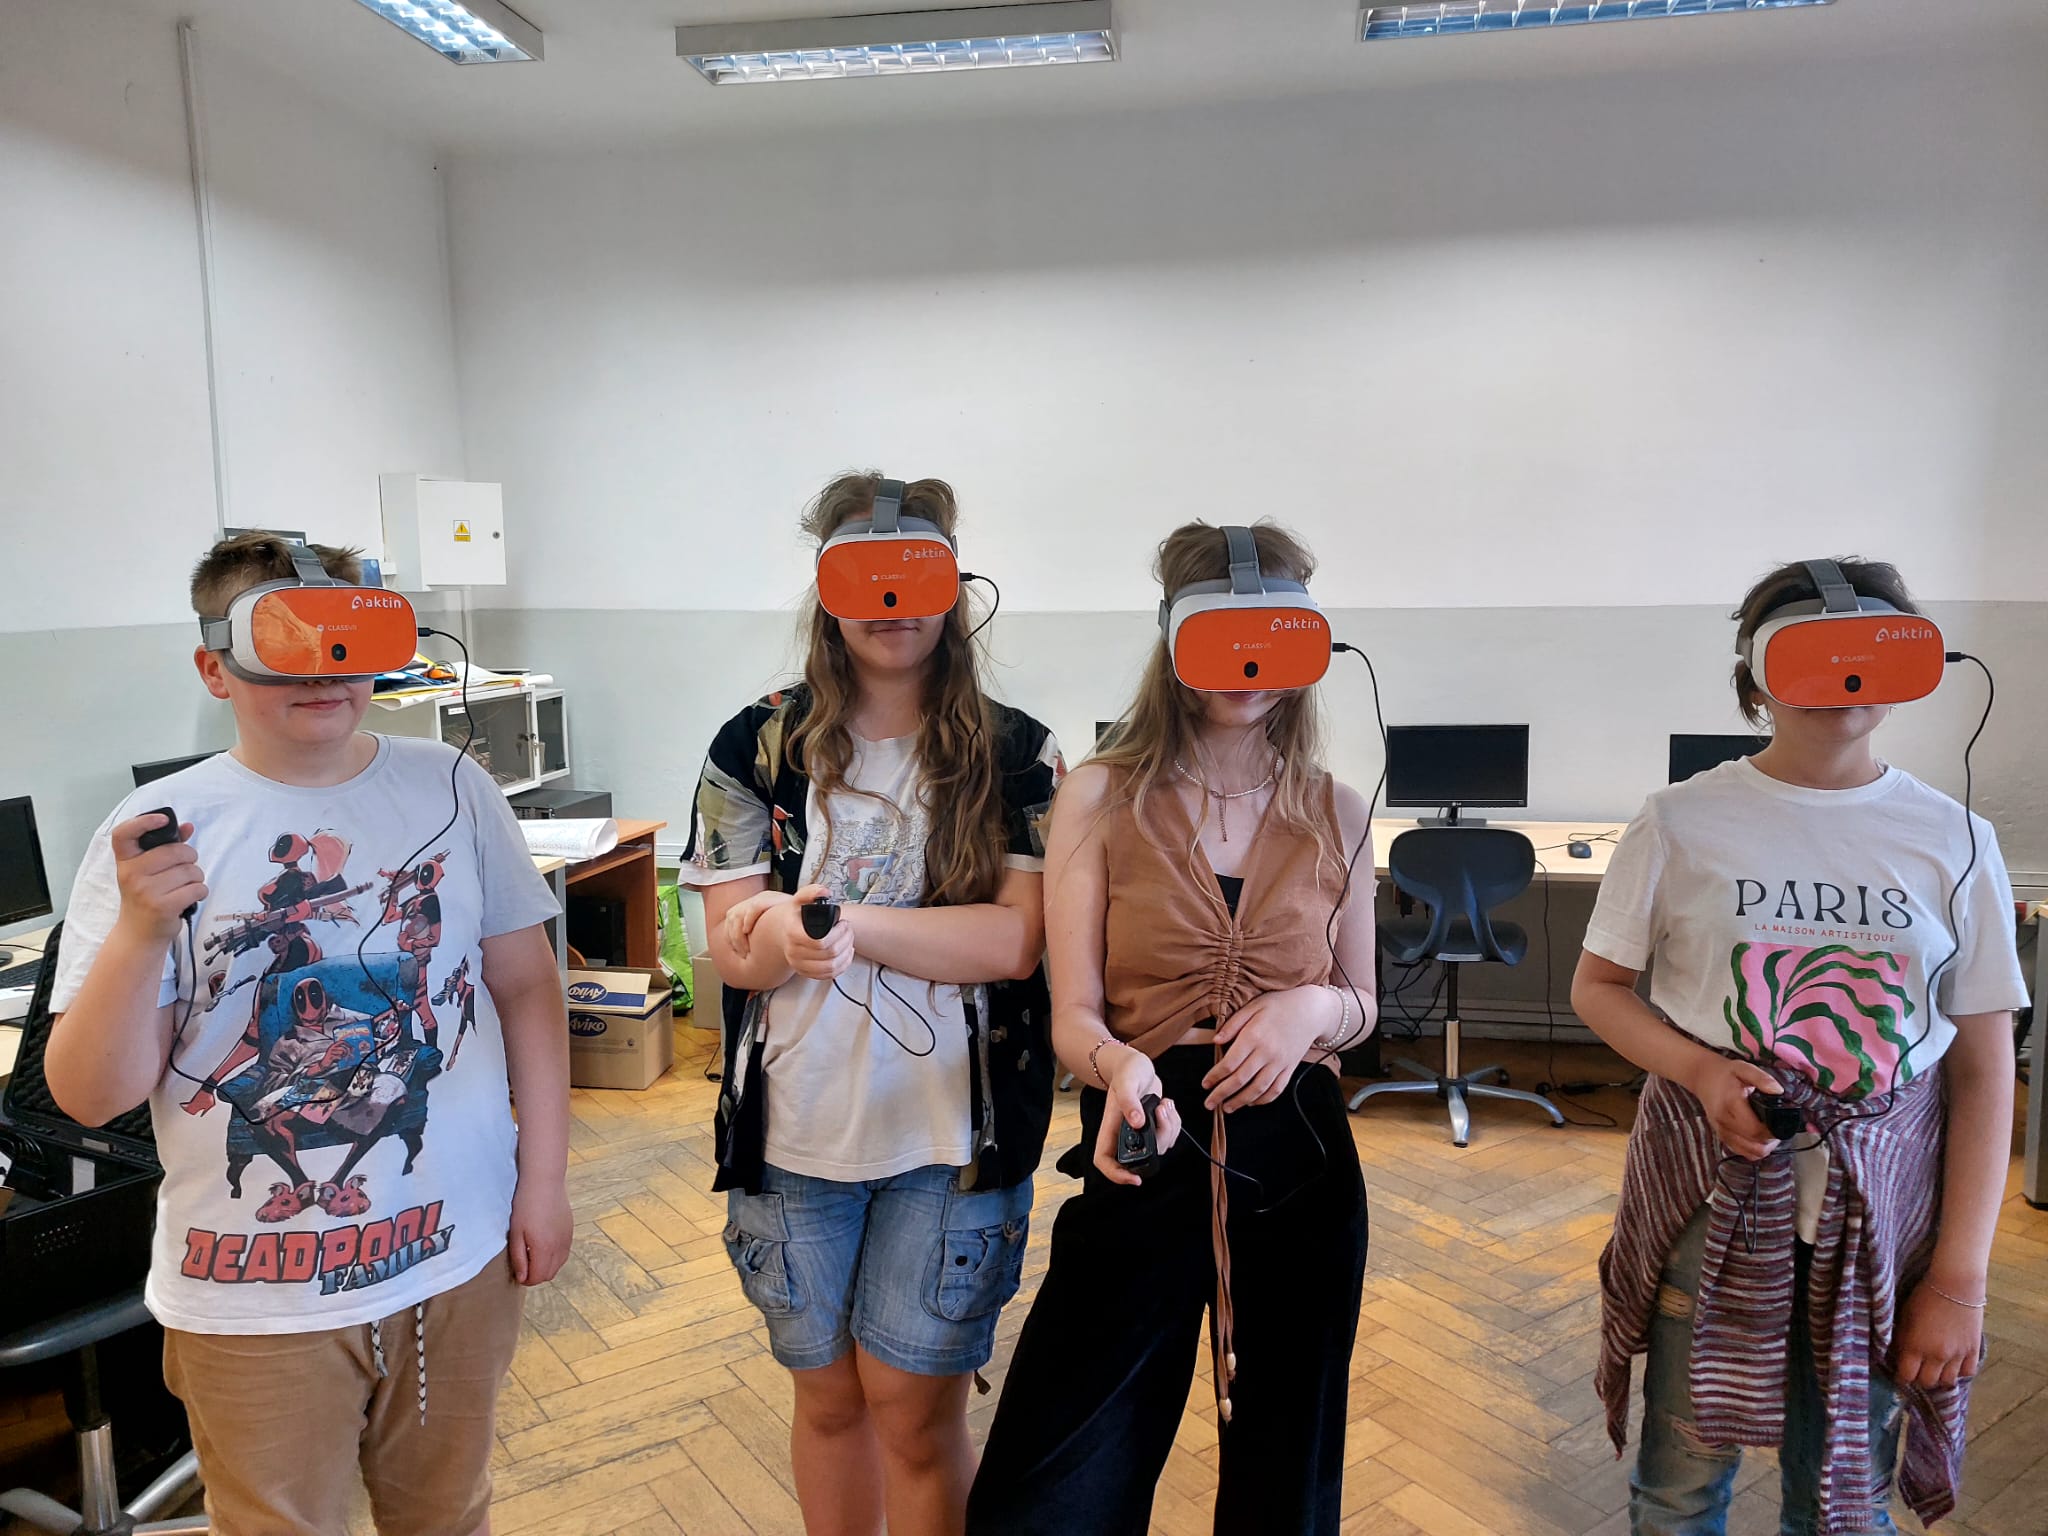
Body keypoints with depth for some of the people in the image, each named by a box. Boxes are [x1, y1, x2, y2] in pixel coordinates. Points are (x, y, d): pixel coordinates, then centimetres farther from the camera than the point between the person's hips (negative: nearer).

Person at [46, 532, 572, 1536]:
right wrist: (141, 931, -27)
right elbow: (90, 1096, -10)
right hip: (257, 1297, -1)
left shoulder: (451, 789, -3)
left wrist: (543, 1180, 0)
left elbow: (526, 986, 2)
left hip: (459, 1258, 2)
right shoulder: (156, 834, -8)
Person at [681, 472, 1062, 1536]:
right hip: (794, 1125, 2)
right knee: (826, 1393, 18)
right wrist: (781, 939, -28)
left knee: (912, 1401, 7)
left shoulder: (1014, 754, -3)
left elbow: (1015, 939, -13)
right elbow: (732, 951, -5)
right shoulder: (758, 747, 0)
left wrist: (841, 919, -23)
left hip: (951, 1129, -1)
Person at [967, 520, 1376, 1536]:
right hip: (1147, 1148, -2)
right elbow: (1073, 1012, -6)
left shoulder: (1332, 813, 5)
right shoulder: (1101, 798, -4)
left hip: (1298, 1156, 3)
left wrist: (1312, 1006, -11)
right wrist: (1120, 1066, -28)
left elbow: (1360, 1004, 12)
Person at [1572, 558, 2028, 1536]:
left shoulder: (1954, 841, -2)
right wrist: (1698, 1069, -16)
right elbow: (1596, 986, 3)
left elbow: (1983, 1064, -1)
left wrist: (1962, 1275, -4)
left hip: (1882, 1198, 1)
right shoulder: (1684, 822, -5)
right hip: (1711, 1178, -1)